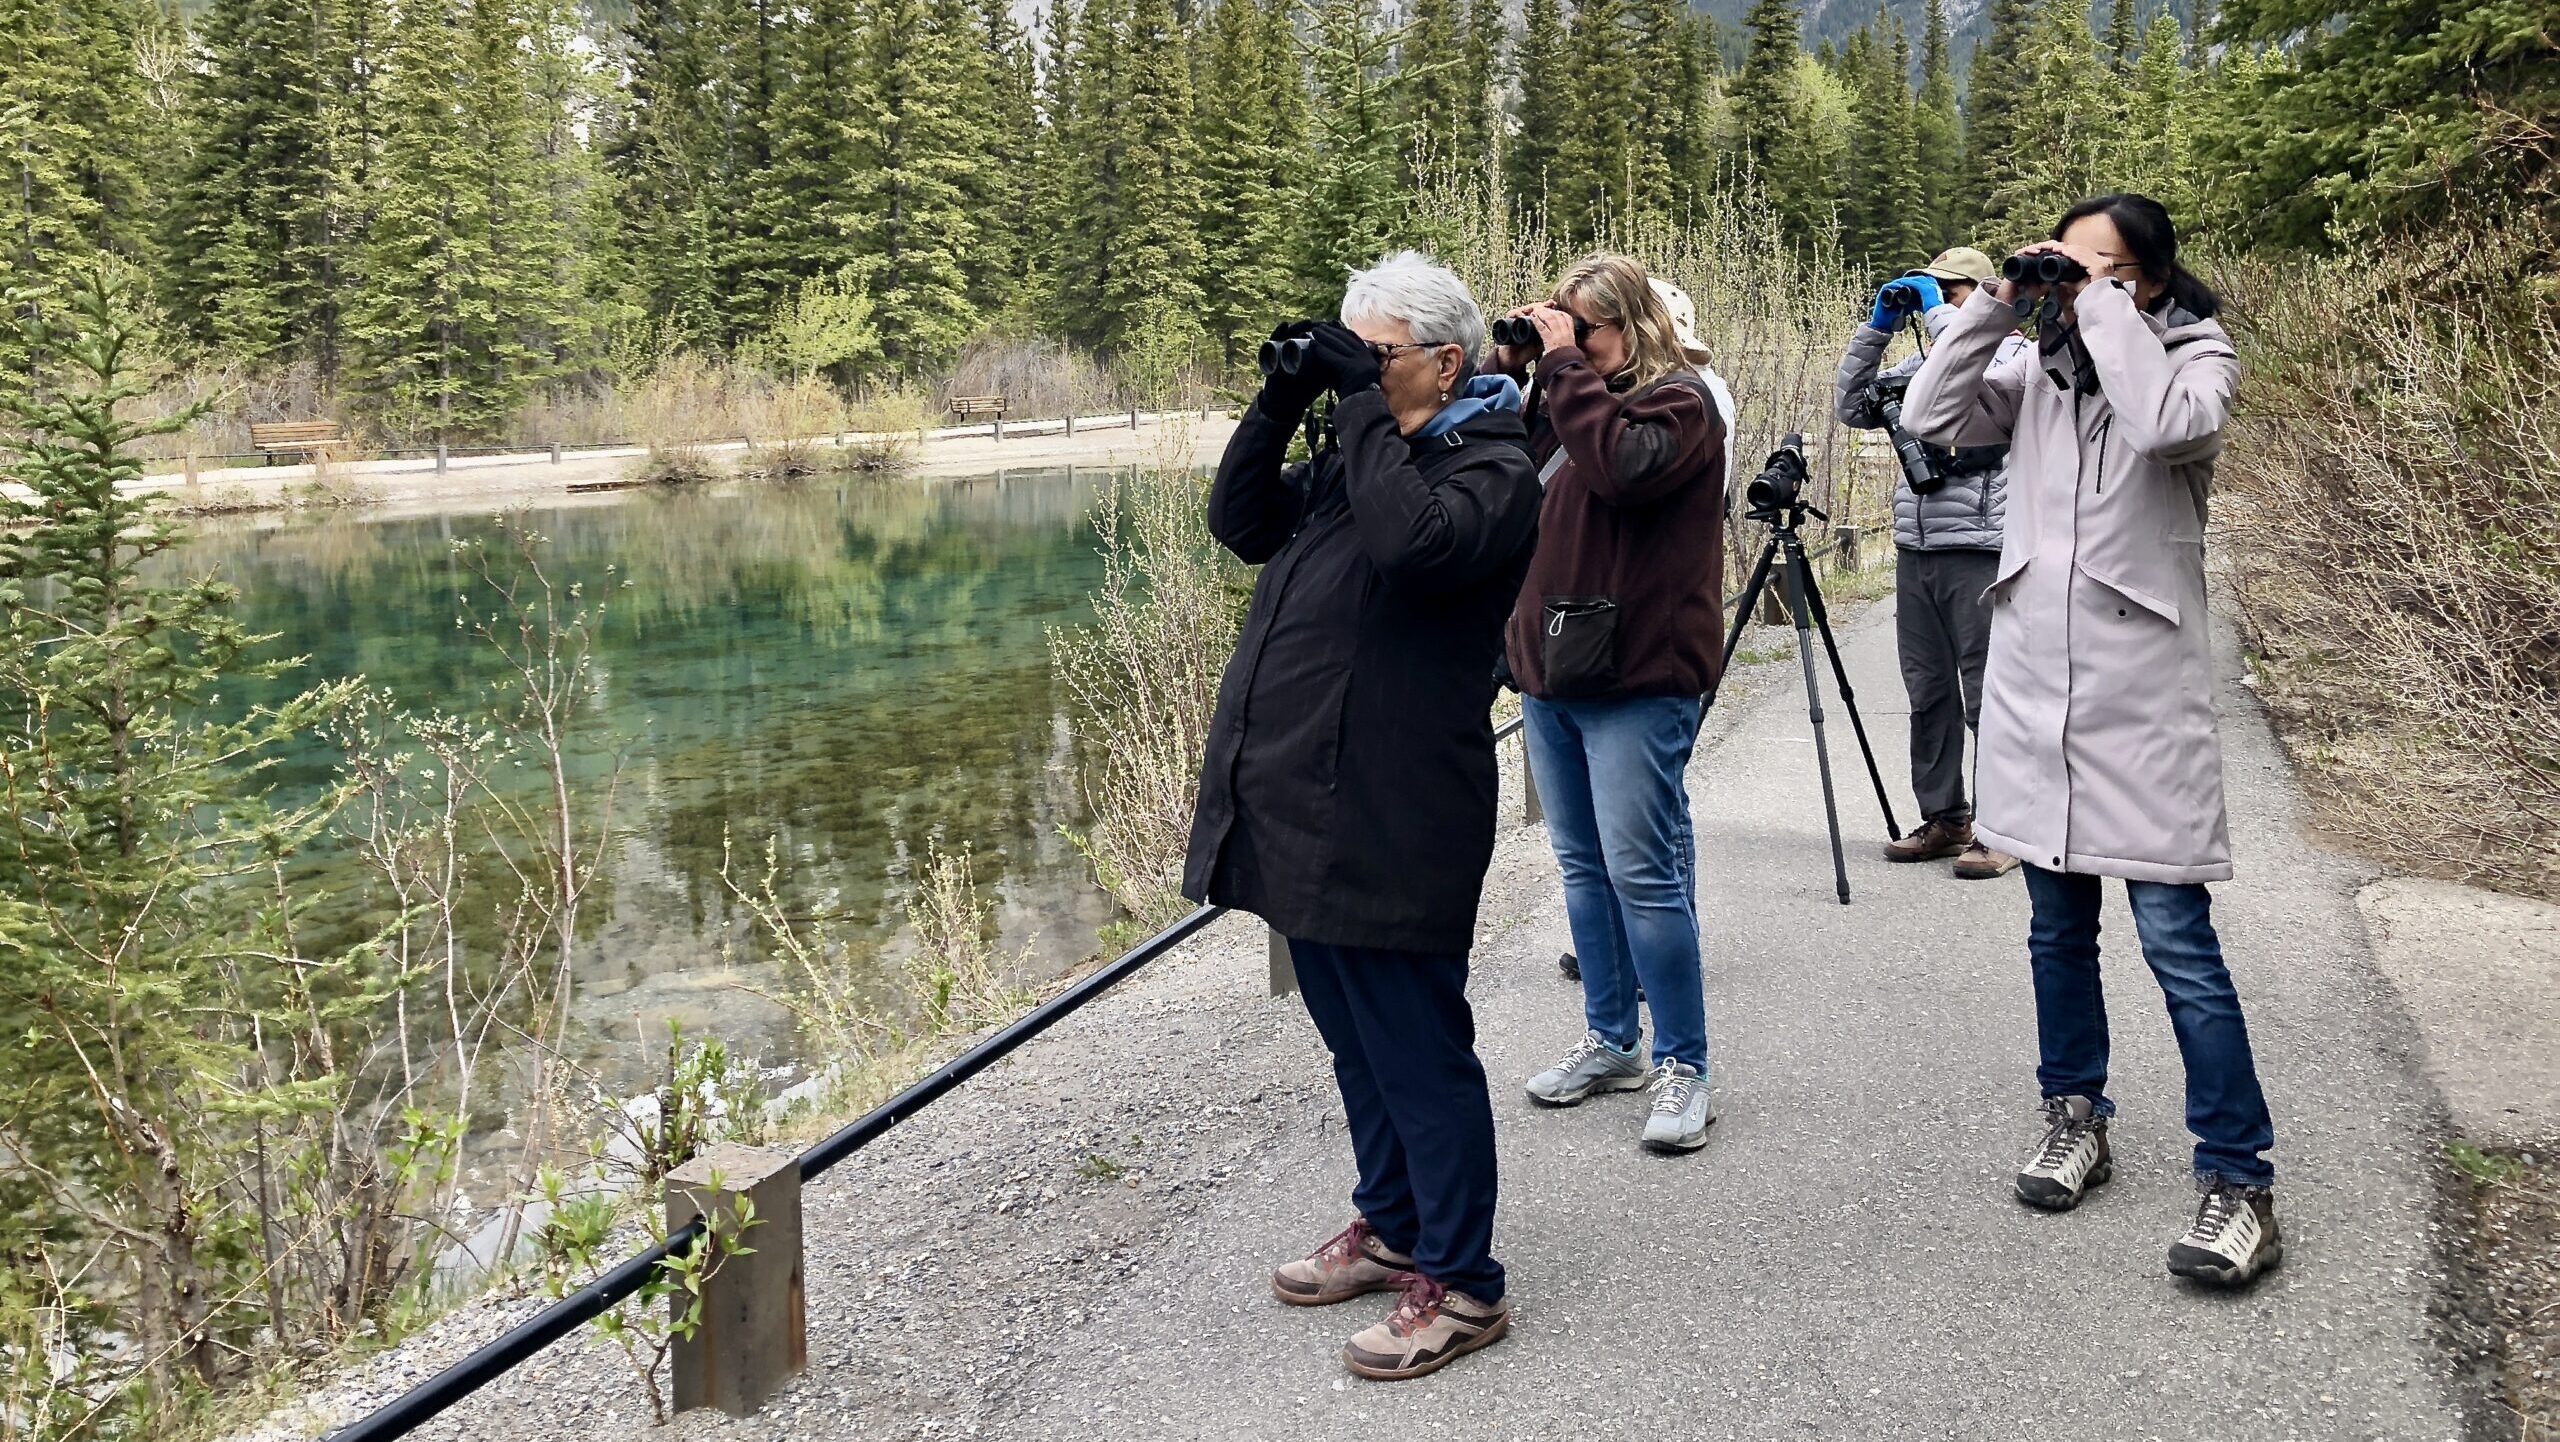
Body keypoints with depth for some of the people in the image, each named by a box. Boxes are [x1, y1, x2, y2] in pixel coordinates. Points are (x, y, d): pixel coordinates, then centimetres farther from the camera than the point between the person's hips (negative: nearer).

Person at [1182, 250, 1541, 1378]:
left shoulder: (1492, 467, -9)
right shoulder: (1363, 449, 17)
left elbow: (1408, 540, -29)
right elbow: (1241, 523, 16)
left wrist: (1366, 404, -18)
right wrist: (1282, 402, 5)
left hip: (1388, 829, -9)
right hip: (1305, 814, 9)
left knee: (1419, 1055, 0)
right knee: (1357, 1043, 20)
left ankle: (1459, 1285, 13)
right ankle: (1391, 1227, 36)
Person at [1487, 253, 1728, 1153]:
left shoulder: (1677, 400, -4)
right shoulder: (1560, 398, 17)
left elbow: (1623, 467, -24)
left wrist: (1565, 366, -15)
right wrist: (1506, 367, 3)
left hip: (1637, 679, -8)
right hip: (1549, 670, 8)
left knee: (1642, 870, -8)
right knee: (1582, 864, 13)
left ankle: (1682, 1067, 3)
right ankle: (1609, 1040, 26)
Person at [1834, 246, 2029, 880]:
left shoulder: (2013, 353, 0)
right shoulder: (1918, 363, 18)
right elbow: (1852, 408, 13)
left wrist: (1936, 310, -12)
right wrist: (1876, 328, 5)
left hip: (1978, 550, -7)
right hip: (1915, 549, 7)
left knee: (1987, 698, -5)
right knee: (1929, 695, 10)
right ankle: (1944, 819, 19)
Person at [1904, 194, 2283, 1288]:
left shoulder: (2196, 356, -1)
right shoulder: (2038, 372, 11)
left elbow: (2168, 423, -23)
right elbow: (1931, 416, -2)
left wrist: (2105, 306, -14)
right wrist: (1995, 305, -5)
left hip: (2141, 693, -5)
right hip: (2034, 684, 5)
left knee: (2176, 939, -7)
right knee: (2057, 927, 14)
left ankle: (2238, 1181, 0)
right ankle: (2075, 1119, 30)